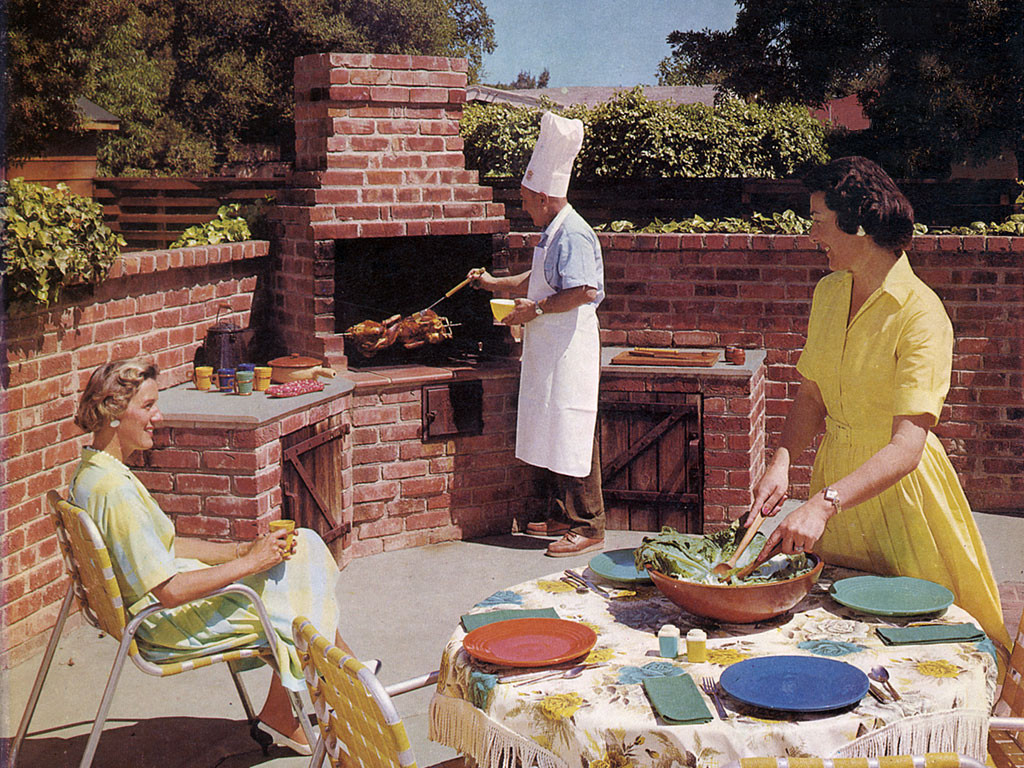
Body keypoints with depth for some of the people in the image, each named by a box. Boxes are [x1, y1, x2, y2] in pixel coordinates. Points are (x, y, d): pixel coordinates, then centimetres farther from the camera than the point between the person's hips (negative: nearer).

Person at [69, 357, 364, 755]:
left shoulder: (90, 474, 5)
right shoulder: (115, 491, -28)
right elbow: (171, 591, -29)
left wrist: (242, 549, 2)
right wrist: (250, 562, -19)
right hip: (169, 625, -10)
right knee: (298, 588, 0)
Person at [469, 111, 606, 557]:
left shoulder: (572, 235, -17)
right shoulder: (553, 233, 15)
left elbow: (584, 291, -25)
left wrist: (536, 309, -17)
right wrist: (495, 284, 33)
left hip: (570, 352, -10)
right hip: (549, 351, 10)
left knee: (573, 437, -7)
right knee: (554, 437, 15)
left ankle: (589, 528, -1)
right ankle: (566, 517, 25)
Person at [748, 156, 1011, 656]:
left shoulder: (921, 316, -22)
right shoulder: (828, 294, 2)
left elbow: (906, 446, -30)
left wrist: (824, 503, -40)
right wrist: (782, 461, -12)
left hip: (896, 486, -6)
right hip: (835, 474, 6)